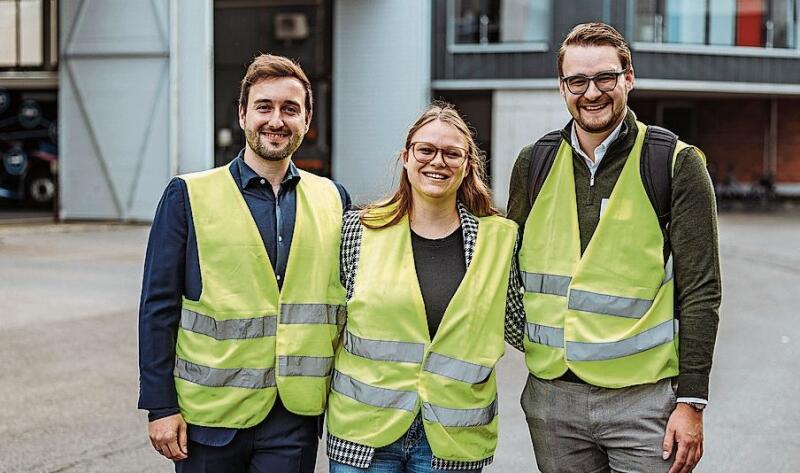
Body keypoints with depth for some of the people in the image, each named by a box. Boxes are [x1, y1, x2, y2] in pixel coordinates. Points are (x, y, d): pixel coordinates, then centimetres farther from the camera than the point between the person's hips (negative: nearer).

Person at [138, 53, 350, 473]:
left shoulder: (333, 200, 7)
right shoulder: (188, 195, -2)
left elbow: (344, 302, 13)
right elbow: (158, 306, -3)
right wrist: (160, 406, -7)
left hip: (295, 417, 2)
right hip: (210, 414, -2)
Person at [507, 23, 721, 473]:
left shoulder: (677, 164, -4)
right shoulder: (534, 163, 7)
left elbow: (700, 291, -6)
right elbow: (512, 265, 17)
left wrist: (692, 400, -10)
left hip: (644, 397, -3)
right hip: (552, 395, 4)